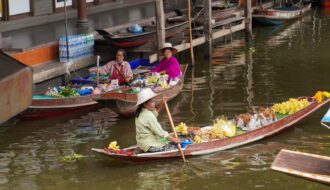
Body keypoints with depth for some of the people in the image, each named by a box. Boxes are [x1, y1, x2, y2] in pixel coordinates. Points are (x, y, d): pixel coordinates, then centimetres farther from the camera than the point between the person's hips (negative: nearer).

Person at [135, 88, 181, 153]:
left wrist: (162, 104, 5)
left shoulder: (142, 112, 5)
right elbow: (160, 132, -21)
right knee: (174, 146, -11)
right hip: (149, 146, -10)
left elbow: (155, 112, 22)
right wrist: (173, 139, -15)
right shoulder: (148, 116, -23)